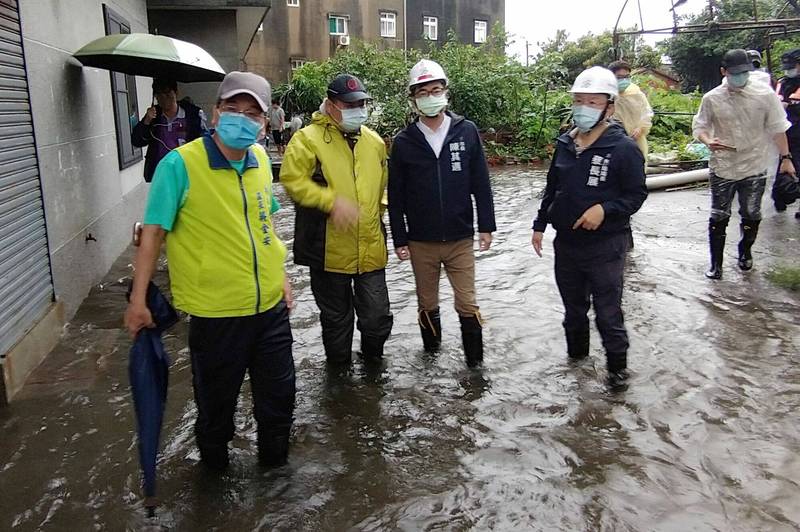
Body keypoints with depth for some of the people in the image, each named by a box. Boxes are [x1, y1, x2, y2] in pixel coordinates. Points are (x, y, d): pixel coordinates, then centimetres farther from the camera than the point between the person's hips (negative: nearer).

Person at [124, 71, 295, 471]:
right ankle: (215, 468, 42)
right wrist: (138, 299, -12)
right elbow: (153, 232, -11)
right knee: (216, 401, 14)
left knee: (279, 393, 18)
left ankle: (275, 461, 43)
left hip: (270, 306, 5)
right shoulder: (180, 164, -15)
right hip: (216, 312, -5)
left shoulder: (260, 159, 3)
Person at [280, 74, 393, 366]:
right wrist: (331, 201, -23)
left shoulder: (375, 142, 11)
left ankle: (373, 359, 36)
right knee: (335, 317, 13)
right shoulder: (308, 139, -7)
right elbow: (292, 180, -17)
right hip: (330, 250, -4)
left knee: (378, 316, 6)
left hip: (370, 248, 4)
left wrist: (376, 213, 14)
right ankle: (339, 368, 35)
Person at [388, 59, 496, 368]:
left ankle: (475, 361, 19)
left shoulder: (466, 132, -2)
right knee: (427, 303, 15)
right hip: (421, 242, 1)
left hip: (460, 239, -1)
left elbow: (481, 183, 2)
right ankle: (431, 349, 35)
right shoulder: (404, 142, -2)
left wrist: (486, 226, 0)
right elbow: (396, 196, 1)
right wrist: (399, 239, -1)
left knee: (467, 304, 4)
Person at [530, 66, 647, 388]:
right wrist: (540, 225, 14)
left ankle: (617, 365, 25)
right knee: (573, 307, 21)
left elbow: (636, 195, -9)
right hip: (566, 243, 6)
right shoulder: (564, 144, 5)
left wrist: (604, 209, -24)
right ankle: (576, 353, 41)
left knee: (608, 313, 5)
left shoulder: (624, 148, -13)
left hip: (605, 246, -5)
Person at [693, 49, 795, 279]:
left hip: (755, 168, 1)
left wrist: (785, 157, 3)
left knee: (751, 216, 14)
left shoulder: (764, 94, -7)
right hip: (722, 169, -1)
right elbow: (699, 127, 0)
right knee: (719, 218, 4)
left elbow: (777, 128, 1)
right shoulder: (712, 99, -8)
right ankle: (716, 264, 15)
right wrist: (708, 141, -21)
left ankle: (745, 252, 38)